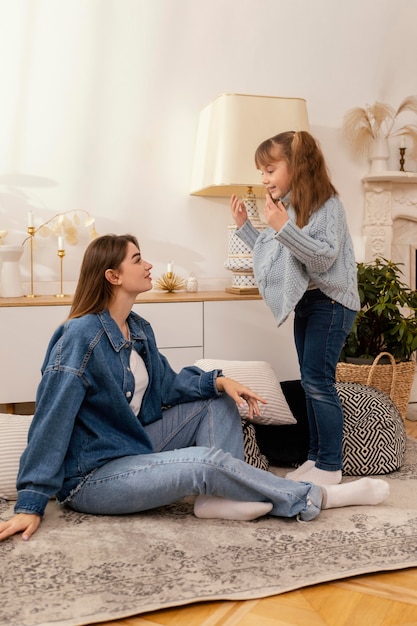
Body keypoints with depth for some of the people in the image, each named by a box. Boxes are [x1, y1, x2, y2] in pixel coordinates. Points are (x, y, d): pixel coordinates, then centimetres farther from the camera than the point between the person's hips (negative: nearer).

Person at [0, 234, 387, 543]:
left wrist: (218, 381, -7)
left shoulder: (139, 329, 4)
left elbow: (168, 384, 11)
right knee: (207, 460, -26)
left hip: (135, 445, 9)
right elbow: (51, 421, -25)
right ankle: (314, 500, -9)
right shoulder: (81, 336, -23)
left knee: (218, 401, 5)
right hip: (90, 476, -9)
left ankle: (218, 498, -15)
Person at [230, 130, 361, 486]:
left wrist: (284, 228, -31)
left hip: (330, 303, -8)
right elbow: (275, 255, 16)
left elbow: (325, 258, -24)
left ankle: (330, 466, 1)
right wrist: (244, 226, 8)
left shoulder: (327, 205, -14)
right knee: (311, 383, 11)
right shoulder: (286, 206, 10)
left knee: (319, 382, -9)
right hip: (304, 302, 9)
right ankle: (316, 456, 20)